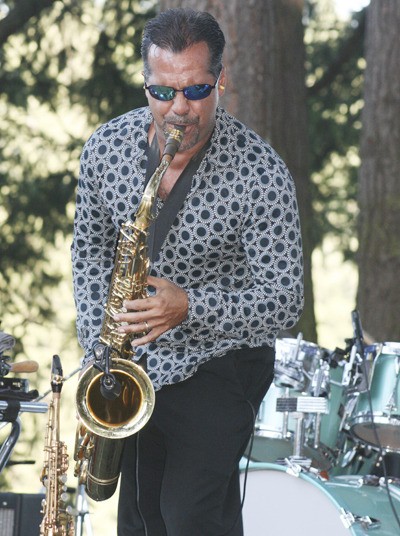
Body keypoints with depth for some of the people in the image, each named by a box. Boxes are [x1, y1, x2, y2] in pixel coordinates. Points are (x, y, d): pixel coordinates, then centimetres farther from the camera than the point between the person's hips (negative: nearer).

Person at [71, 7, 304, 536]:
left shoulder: (261, 174, -22)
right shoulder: (106, 148, -8)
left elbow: (284, 301, -19)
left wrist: (190, 307, -34)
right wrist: (97, 347, -4)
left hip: (220, 368, -5)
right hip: (132, 368, 5)